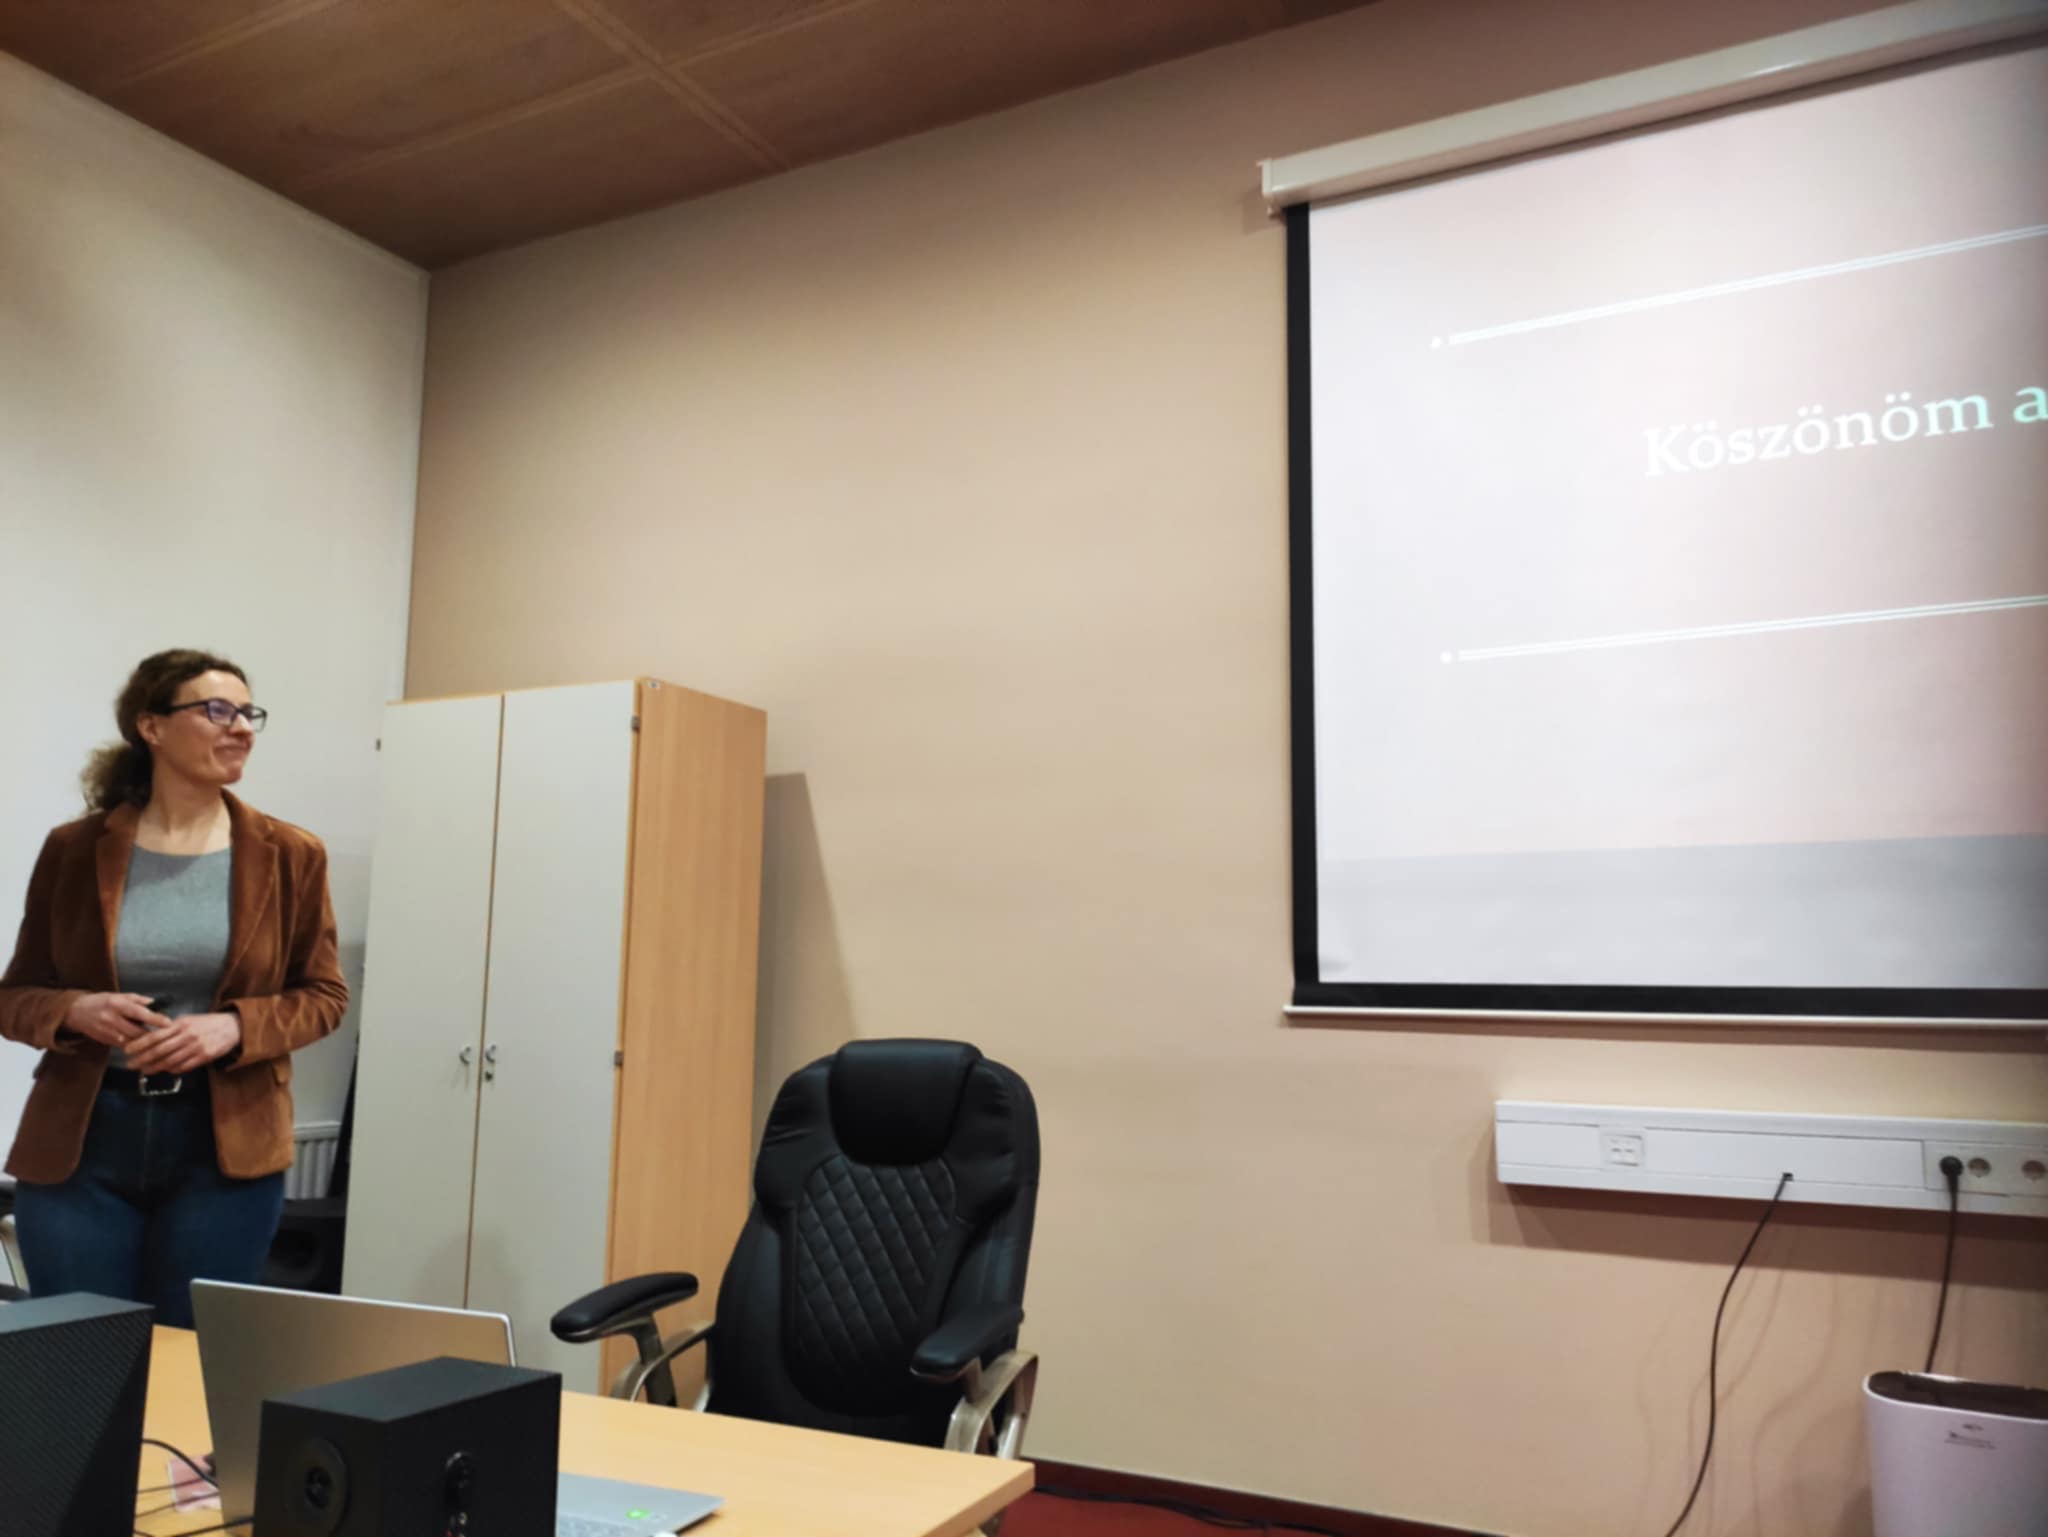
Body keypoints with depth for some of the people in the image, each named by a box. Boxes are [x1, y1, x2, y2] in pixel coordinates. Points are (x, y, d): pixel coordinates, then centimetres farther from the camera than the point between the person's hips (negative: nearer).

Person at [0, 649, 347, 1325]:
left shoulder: (289, 854, -1)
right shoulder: (74, 849, 1)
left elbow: (323, 995, 4)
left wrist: (235, 1027, -14)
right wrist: (75, 1012, -14)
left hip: (225, 1143, 0)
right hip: (81, 1140, 1)